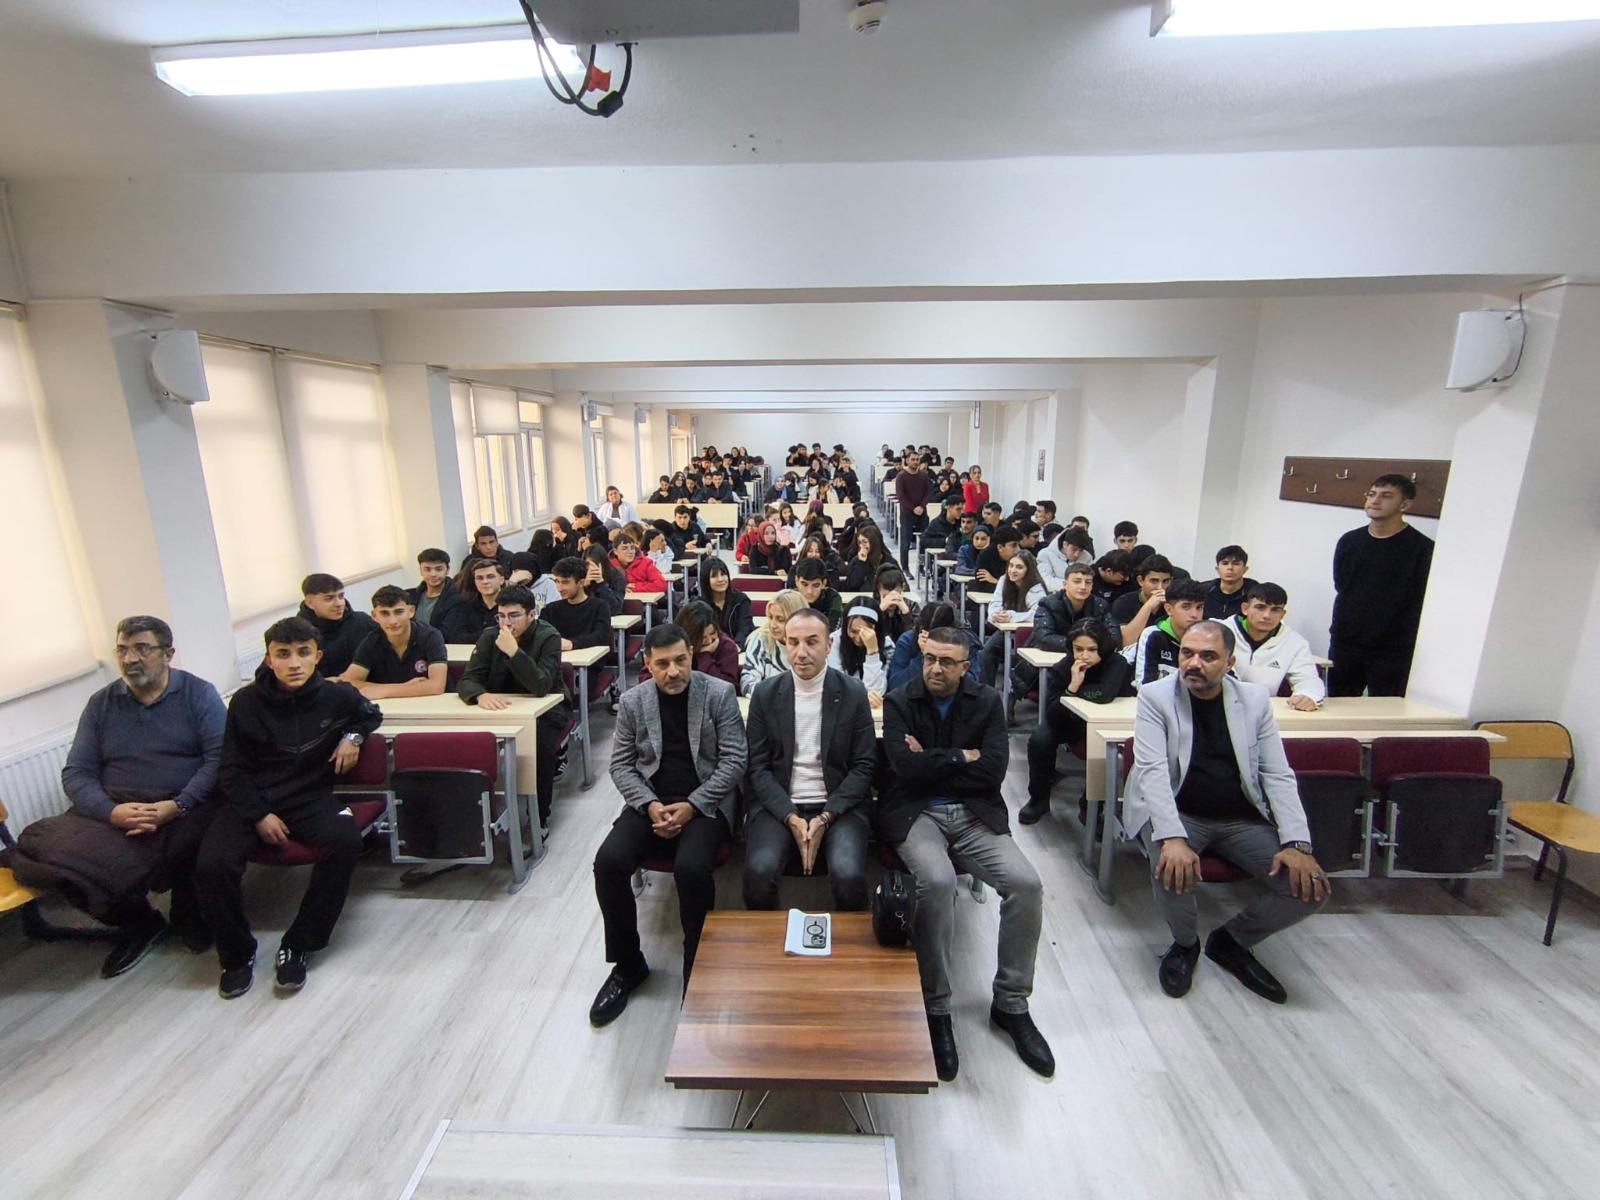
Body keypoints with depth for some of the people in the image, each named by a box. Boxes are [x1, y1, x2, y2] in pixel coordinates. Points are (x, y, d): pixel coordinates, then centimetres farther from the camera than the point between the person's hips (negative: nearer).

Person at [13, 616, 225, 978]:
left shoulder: (199, 694, 3)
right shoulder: (101, 703, 13)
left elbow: (220, 758, -7)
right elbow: (76, 773, 7)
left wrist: (176, 806, -21)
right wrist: (112, 812, -13)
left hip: (185, 809, -4)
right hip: (113, 811, 4)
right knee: (40, 847, -23)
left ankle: (190, 920, 3)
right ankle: (137, 921, 2)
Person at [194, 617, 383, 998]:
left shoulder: (336, 696, -4)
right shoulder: (246, 701, -5)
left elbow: (371, 714, 19)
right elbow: (233, 769, 2)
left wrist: (353, 736, -3)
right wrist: (259, 815, -10)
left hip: (310, 796, 0)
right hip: (251, 800, 0)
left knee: (346, 842, -29)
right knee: (212, 866, -26)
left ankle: (297, 946, -12)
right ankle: (237, 954, 2)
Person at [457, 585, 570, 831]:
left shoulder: (548, 636, -15)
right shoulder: (490, 637, -2)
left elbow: (541, 686, -27)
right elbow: (467, 680, -10)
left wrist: (513, 651, -37)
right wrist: (481, 695, -34)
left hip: (544, 708, -4)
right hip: (501, 708, 4)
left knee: (540, 745, -33)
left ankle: (539, 819, -13)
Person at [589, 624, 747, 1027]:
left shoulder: (719, 694, -4)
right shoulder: (632, 701, 4)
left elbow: (734, 759, -6)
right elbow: (621, 764, 6)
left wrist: (691, 806, -15)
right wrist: (650, 805, -11)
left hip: (704, 804, -3)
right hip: (650, 802, 3)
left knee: (691, 867, -30)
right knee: (608, 862, -21)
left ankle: (698, 968, -4)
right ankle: (628, 964, 4)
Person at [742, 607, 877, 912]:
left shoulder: (853, 693, 0)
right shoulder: (765, 693, 2)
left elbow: (864, 765, 0)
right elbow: (757, 766, 1)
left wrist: (825, 817, -12)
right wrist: (791, 818, -12)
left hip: (839, 806, 0)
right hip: (779, 805, 1)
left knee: (849, 876, -26)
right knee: (759, 873, -25)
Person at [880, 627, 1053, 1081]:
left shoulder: (987, 702, 6)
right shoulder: (898, 702, 1)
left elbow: (993, 770, -5)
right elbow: (906, 768, -12)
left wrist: (932, 763, -7)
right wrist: (962, 757, -6)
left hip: (975, 814, 3)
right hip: (915, 813, -2)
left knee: (1027, 884, -18)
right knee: (937, 882, -31)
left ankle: (1011, 1003, 4)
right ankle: (935, 1007, -9)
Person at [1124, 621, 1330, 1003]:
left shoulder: (1255, 700, 2)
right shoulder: (1156, 697, -8)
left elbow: (1278, 775, 1)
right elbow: (1152, 770, -18)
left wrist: (1297, 843, -13)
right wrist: (1172, 838, -32)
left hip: (1243, 819, 4)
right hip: (1178, 813, -3)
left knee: (1310, 886, -14)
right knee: (1172, 870, -31)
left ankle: (1231, 941, 15)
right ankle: (1185, 943, 6)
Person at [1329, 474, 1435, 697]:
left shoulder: (1422, 549, -6)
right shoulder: (1349, 541, 9)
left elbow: (1422, 605, -7)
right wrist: (1338, 632, 6)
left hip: (1391, 654, -4)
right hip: (1343, 647, 4)